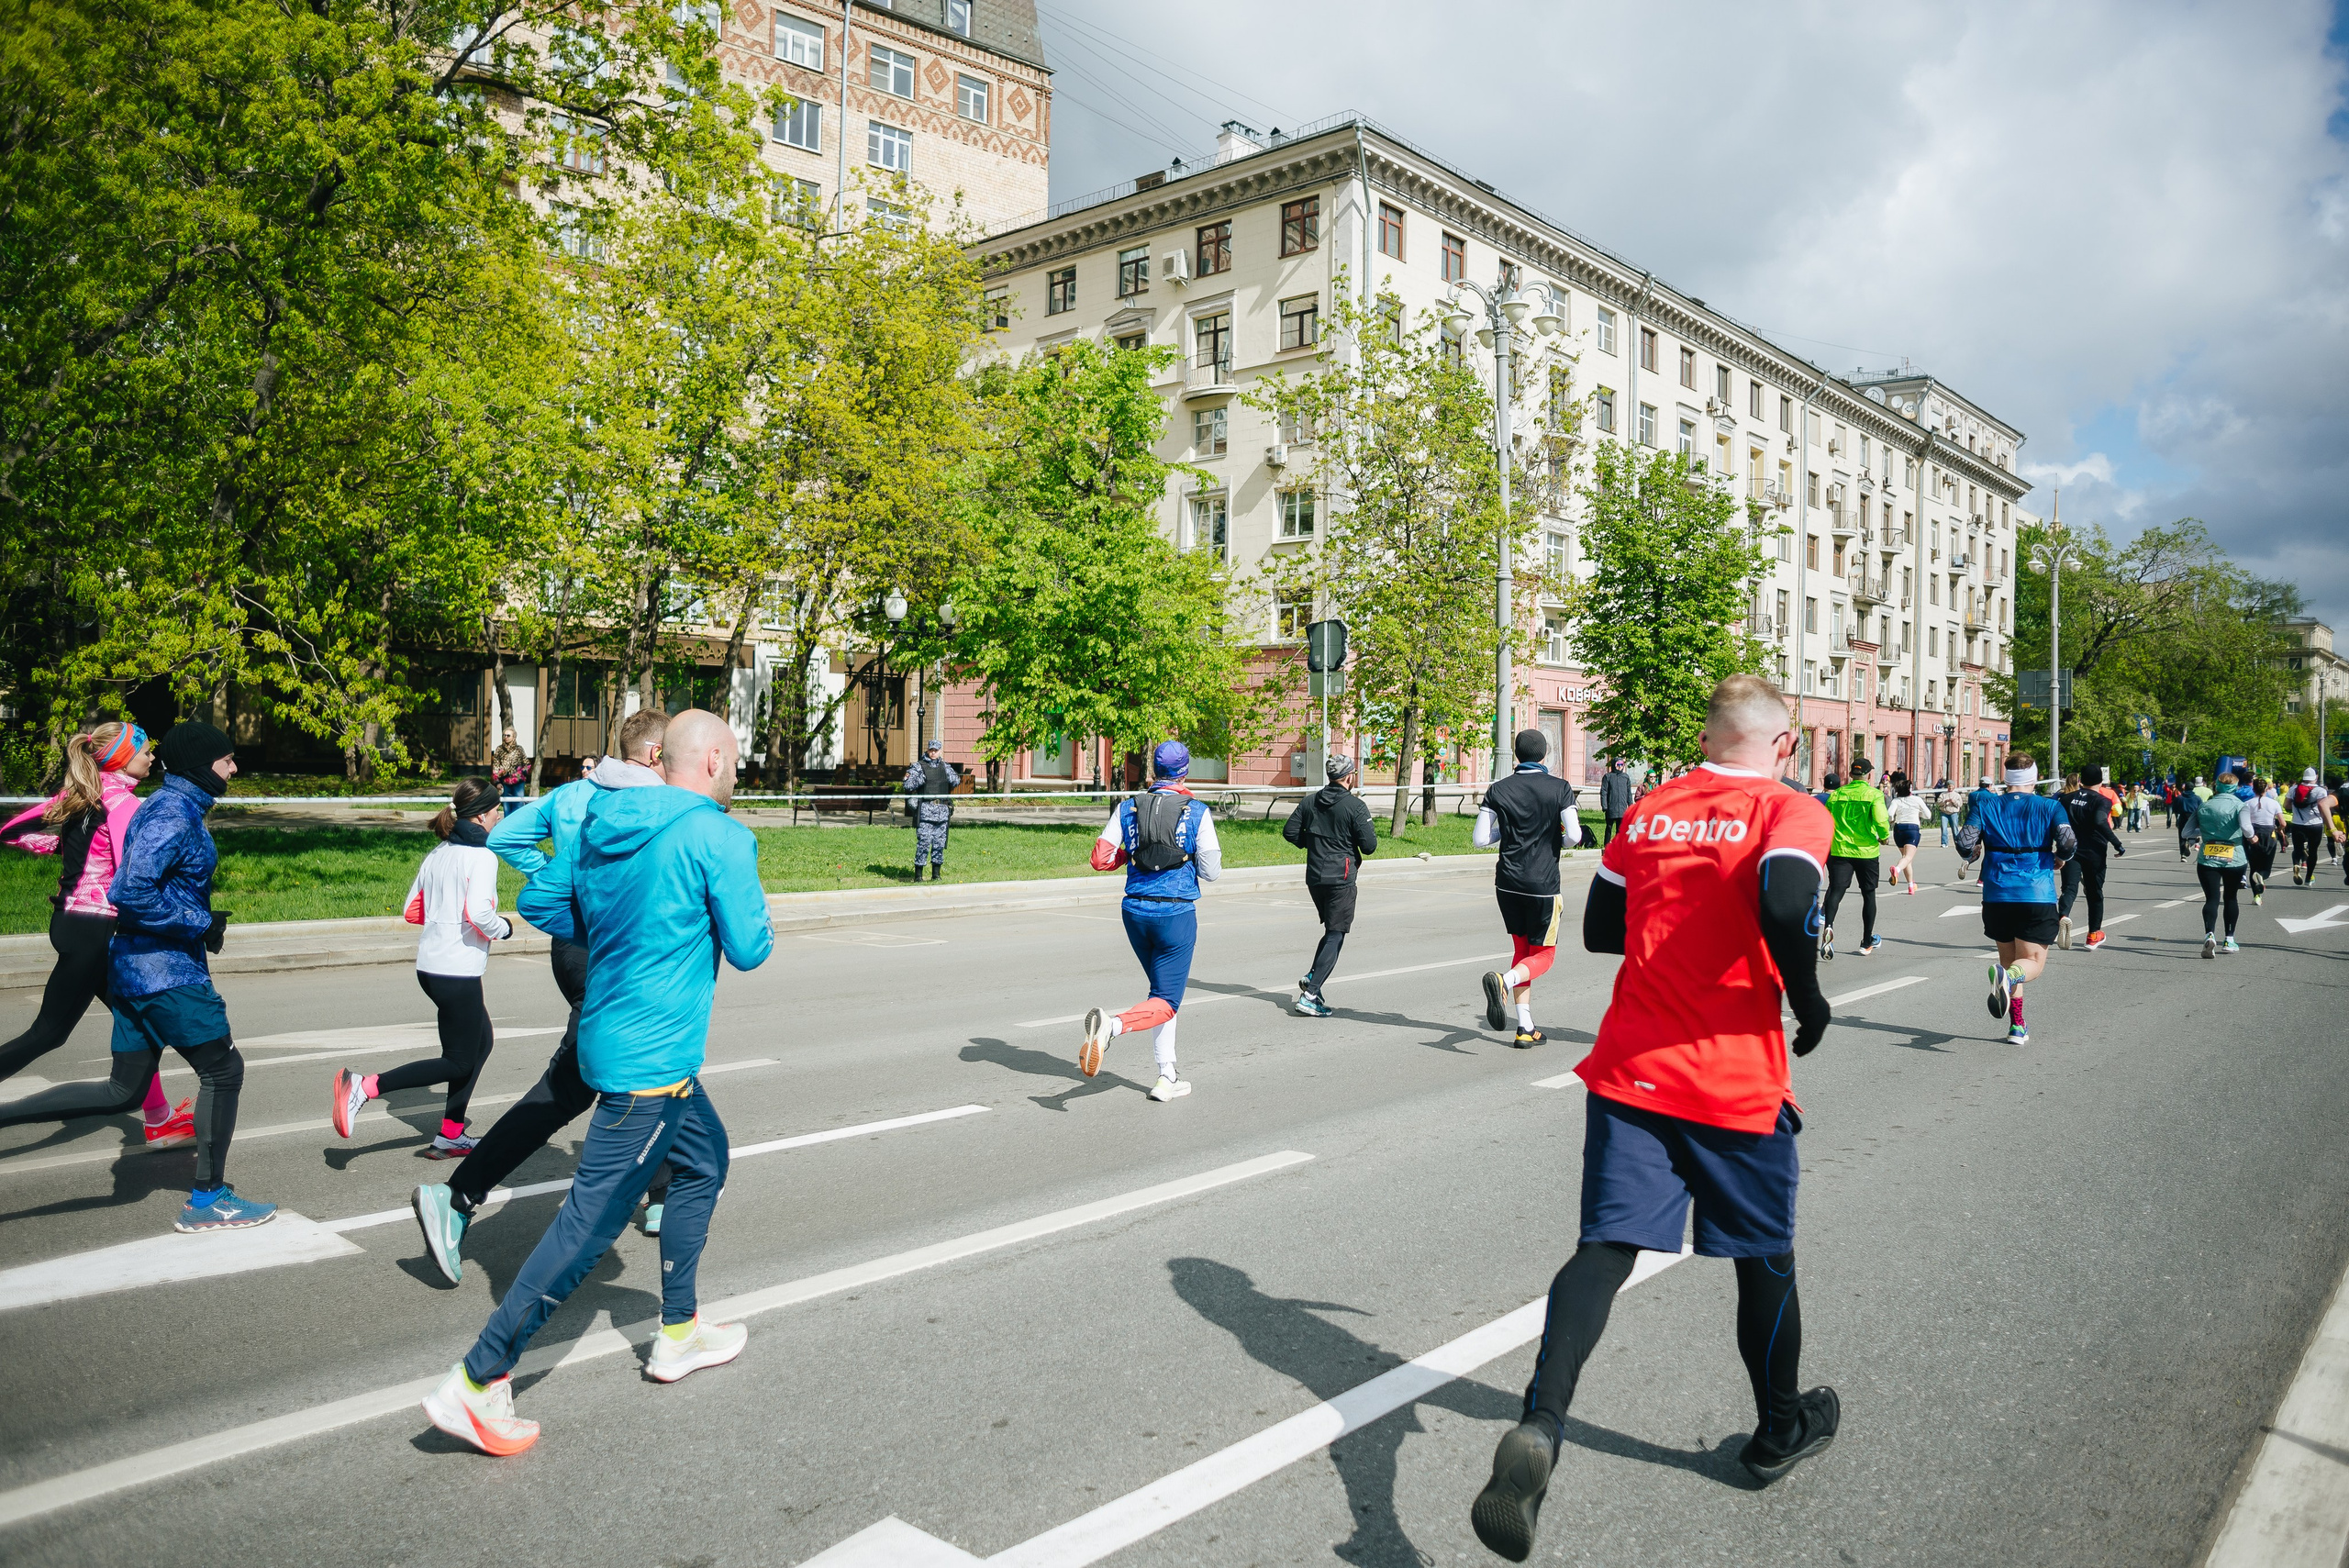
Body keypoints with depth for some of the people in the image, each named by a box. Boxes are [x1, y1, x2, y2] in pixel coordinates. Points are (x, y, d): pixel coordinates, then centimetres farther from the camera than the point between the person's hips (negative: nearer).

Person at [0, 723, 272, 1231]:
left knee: (123, 1092, 13)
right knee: (222, 1070, 2)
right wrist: (200, 926, -18)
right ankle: (207, 1201, 9)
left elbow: (133, 887, 24)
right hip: (168, 971, -10)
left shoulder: (170, 806, 14)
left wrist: (202, 919, 15)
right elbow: (131, 893, -26)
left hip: (134, 965, 10)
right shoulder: (174, 815, -17)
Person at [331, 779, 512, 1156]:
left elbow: (413, 911, 15)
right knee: (458, 1064, 3)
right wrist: (504, 928, -6)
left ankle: (450, 1137, 23)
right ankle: (364, 1087, -9)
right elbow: (479, 913, -24)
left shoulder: (438, 854, 12)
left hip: (430, 965, 9)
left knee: (482, 1040, 20)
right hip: (458, 972, -9)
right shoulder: (482, 856, -13)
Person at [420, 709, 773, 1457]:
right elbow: (749, 949, -13)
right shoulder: (718, 837, -17)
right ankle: (477, 1383, 2)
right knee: (591, 1221, -3)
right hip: (652, 1060, -9)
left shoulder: (600, 824, 6)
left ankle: (678, 1333, 34)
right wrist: (744, 897, 6)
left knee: (705, 1162, 24)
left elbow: (538, 902, 12)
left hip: (609, 1035, 9)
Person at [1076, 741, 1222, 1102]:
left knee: (1162, 989, 20)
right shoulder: (1197, 812, -5)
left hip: (1135, 910, 5)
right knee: (1167, 1002, -1)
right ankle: (1111, 1025, -29)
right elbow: (1211, 872, -5)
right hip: (1176, 913, -5)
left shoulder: (1128, 809, 3)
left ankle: (1167, 1076, 20)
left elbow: (1100, 859, 0)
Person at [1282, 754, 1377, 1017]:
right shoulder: (1355, 806, -11)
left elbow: (1289, 832, 6)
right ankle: (1309, 995, -11)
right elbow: (1369, 846, -12)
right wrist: (1371, 834, 9)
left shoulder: (1309, 802, 6)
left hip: (1314, 877, 6)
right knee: (1335, 936, -3)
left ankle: (1312, 976, 7)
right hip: (1341, 879, -6)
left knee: (1331, 930, 23)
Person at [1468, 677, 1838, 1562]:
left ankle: (1538, 1428, -21)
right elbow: (1784, 903, -27)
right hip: (1738, 1083, -3)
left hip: (1629, 1072, 3)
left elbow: (1599, 930, 13)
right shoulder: (1790, 814, -7)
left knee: (1607, 1246, 0)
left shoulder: (1648, 810, 8)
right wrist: (1809, 1002, -12)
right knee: (1765, 1258, 18)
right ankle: (1781, 1431, 39)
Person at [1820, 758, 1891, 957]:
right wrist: (1885, 837, 2)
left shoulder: (1836, 794, 5)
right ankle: (1867, 942, 24)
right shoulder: (1873, 794, -5)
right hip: (1866, 851, -1)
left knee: (1836, 892, -5)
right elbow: (1880, 820, -17)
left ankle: (1827, 926, -36)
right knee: (1869, 895, 14)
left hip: (1839, 851, 1)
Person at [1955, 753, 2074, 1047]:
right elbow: (2068, 842, -11)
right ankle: (2008, 976, -34)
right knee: (2033, 963, 1)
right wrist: (2060, 858, 10)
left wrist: (1972, 855, 17)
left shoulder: (1985, 805, 6)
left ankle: (2017, 1026, 13)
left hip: (1996, 895, 2)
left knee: (2009, 959, 16)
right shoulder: (2050, 807, 3)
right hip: (2037, 895, -2)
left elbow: (1965, 844, -5)